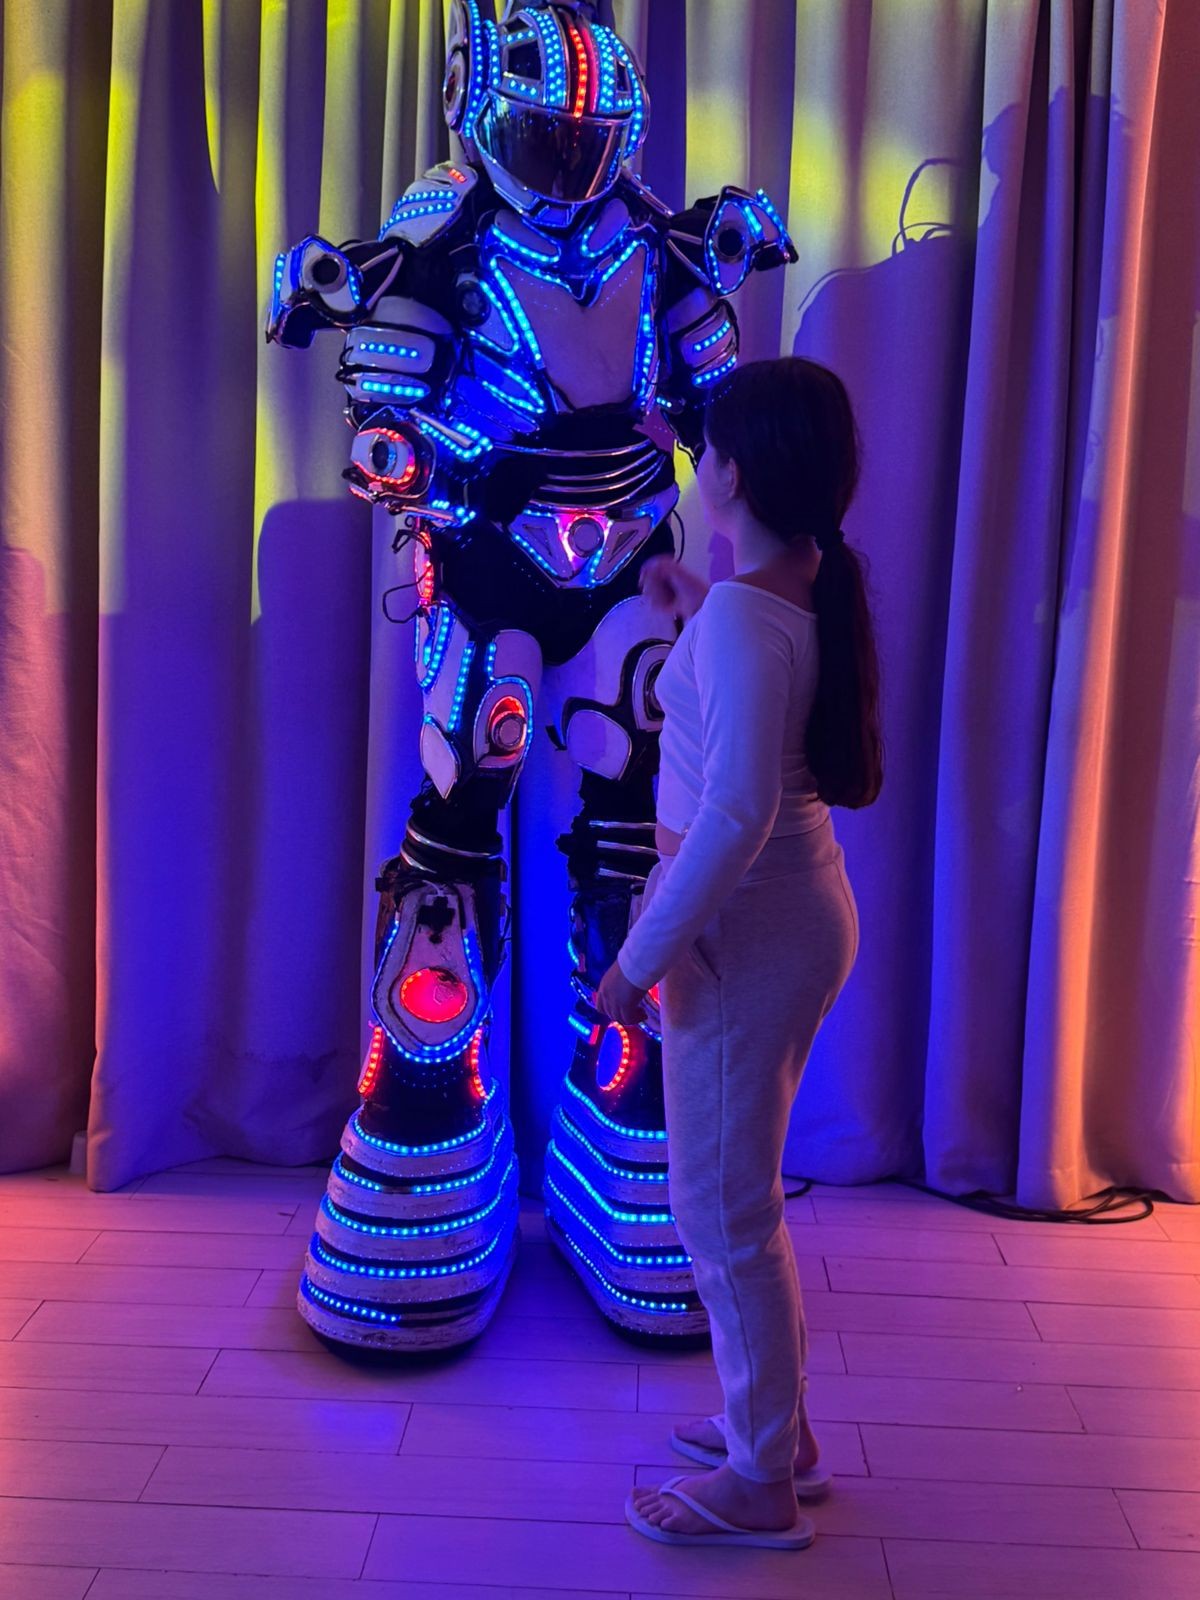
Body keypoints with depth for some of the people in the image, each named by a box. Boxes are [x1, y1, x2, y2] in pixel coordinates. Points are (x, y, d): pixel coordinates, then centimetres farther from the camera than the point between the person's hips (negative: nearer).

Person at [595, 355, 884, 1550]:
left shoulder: (743, 612, -23)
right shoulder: (810, 581, 5)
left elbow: (736, 811, -30)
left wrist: (641, 957, -23)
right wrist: (696, 611, 25)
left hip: (747, 926, -10)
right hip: (796, 906, 10)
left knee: (723, 1209, 5)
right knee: (739, 1193, 23)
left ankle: (760, 1486, 24)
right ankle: (776, 1426, 39)